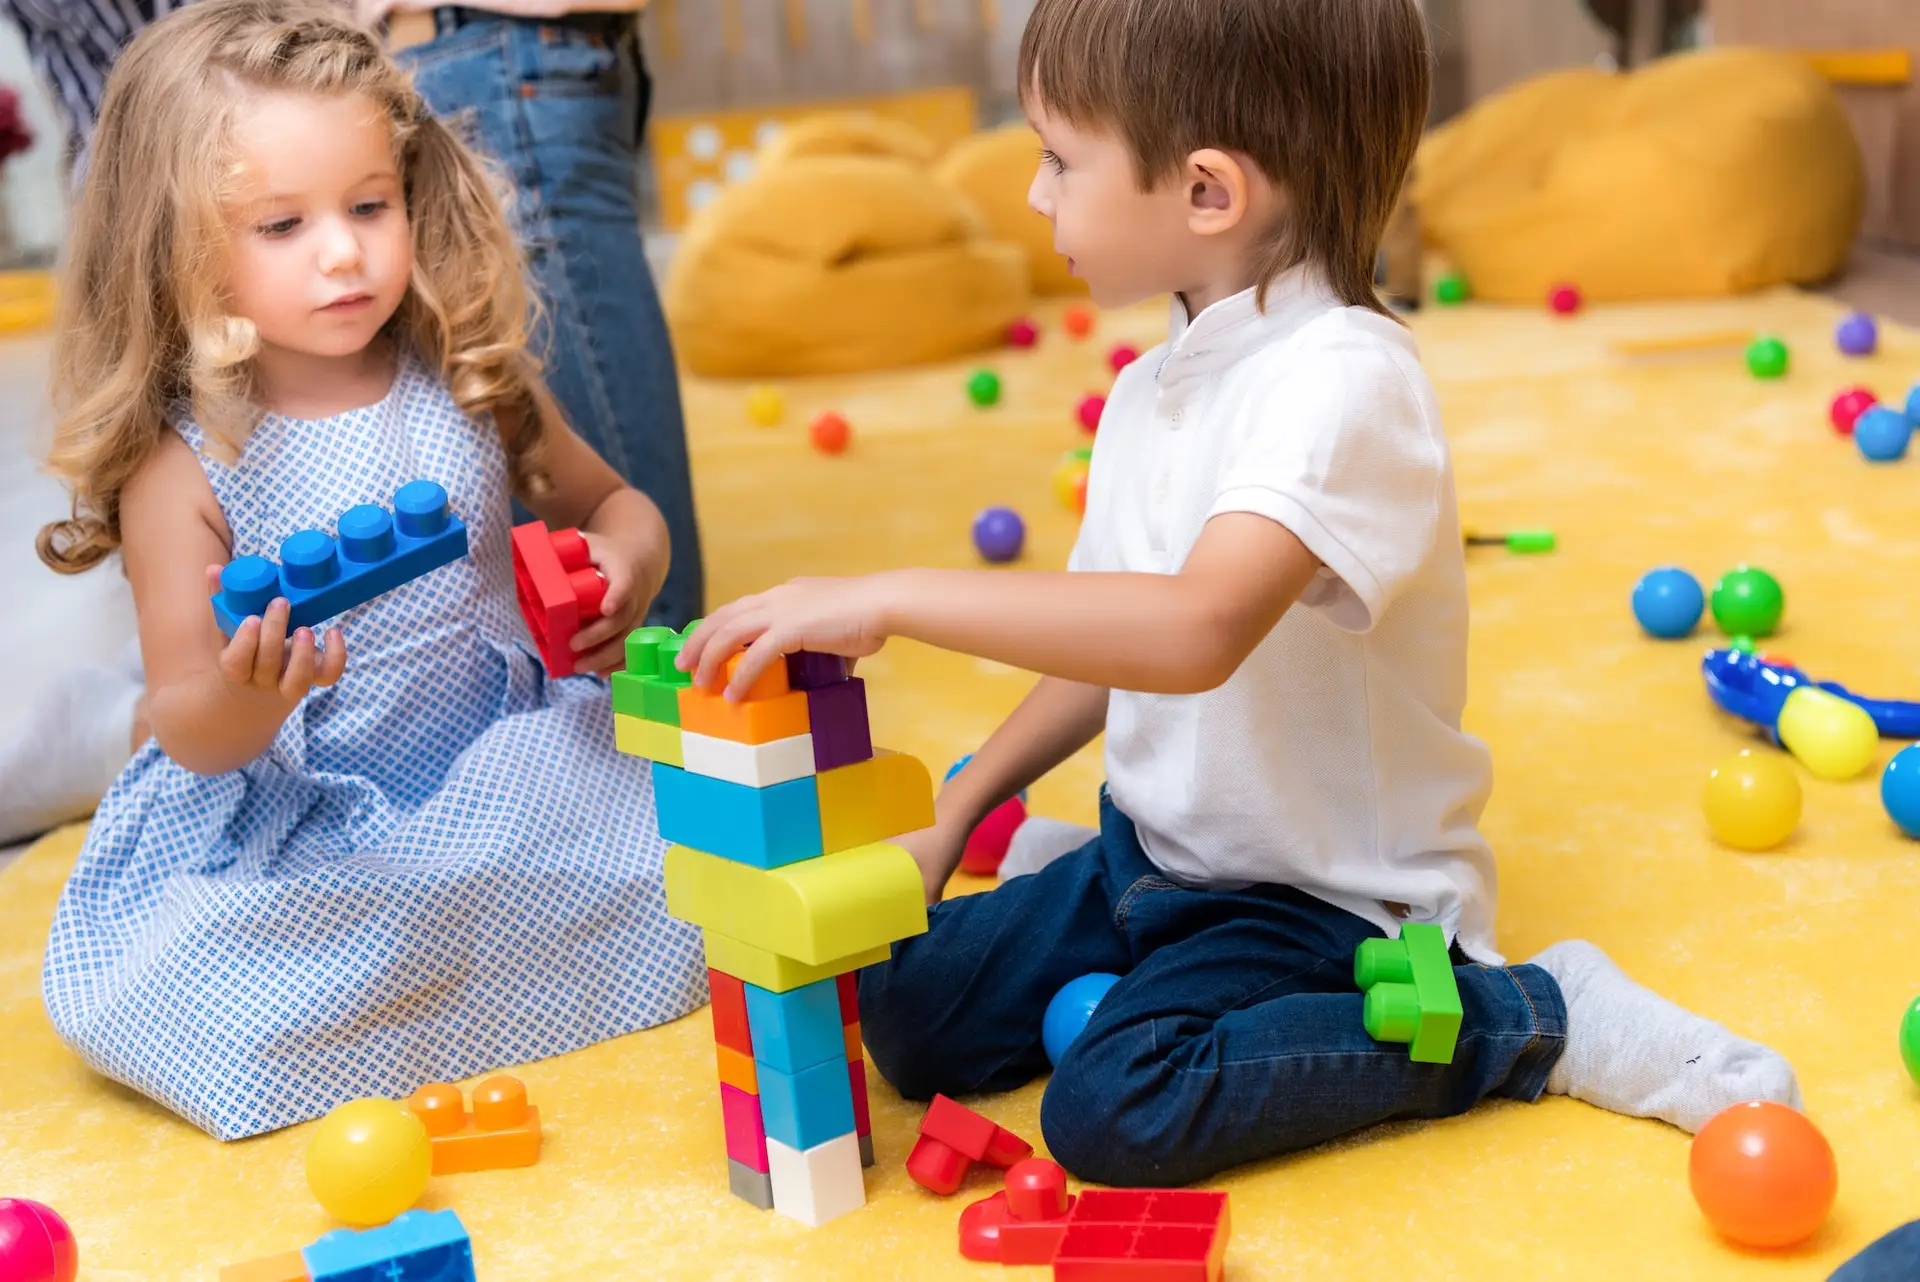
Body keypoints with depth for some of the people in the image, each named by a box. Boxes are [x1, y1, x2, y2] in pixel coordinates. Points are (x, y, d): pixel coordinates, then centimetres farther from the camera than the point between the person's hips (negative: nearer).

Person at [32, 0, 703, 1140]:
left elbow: (606, 503, 14)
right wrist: (249, 696, -35)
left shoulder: (473, 386, -3)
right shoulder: (180, 466, -12)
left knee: (688, 887, -21)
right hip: (287, 823, -2)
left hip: (511, 769, 3)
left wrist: (628, 564, -10)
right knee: (137, 1003, -25)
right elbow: (190, 737, -11)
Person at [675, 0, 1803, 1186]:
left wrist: (890, 597, -38)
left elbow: (1192, 630, -41)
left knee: (1116, 1111, -26)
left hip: (1331, 894, -7)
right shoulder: (1152, 390, 4)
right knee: (909, 1021, -4)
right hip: (1156, 853, 7)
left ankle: (1531, 1016, -9)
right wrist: (950, 818, 6)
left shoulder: (1342, 379, -26)